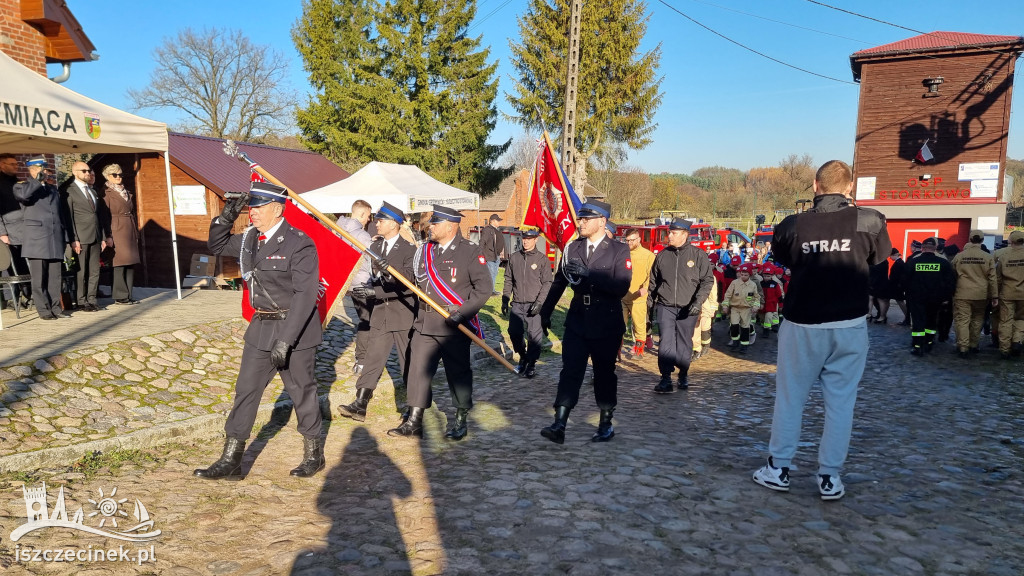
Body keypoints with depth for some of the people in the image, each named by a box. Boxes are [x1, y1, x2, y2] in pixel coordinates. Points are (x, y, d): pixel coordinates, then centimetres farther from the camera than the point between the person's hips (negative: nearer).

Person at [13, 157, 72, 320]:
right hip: (36, 240, -5)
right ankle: (43, 309, 3)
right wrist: (38, 180, -10)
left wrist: (66, 238, 13)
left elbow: (62, 214, 20)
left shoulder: (53, 189, 21)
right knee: (39, 278, -2)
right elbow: (23, 194, -21)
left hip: (56, 239, 5)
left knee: (55, 277, 5)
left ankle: (55, 307, 11)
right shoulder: (22, 186, 6)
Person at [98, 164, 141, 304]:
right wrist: (108, 236, -16)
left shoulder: (128, 193, 19)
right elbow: (104, 216, -9)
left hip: (130, 232, 7)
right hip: (116, 232, -7)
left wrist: (136, 233, 15)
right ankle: (120, 296, -2)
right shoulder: (106, 194, -3)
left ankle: (128, 295, 11)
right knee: (120, 264, -7)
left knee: (131, 264, 6)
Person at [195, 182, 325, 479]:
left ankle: (314, 453, 27)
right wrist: (226, 216, 3)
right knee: (245, 390, 9)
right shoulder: (250, 238, 5)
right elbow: (216, 246, 23)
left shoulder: (299, 244, -18)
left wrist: (285, 340, -27)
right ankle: (231, 460, 20)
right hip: (261, 329, 7)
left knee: (301, 391, 8)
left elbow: (305, 294, -23)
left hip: (295, 330, -7)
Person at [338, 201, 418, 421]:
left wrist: (390, 271, -39)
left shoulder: (409, 249, -8)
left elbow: (410, 277, -23)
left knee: (409, 361, 6)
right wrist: (369, 293, 6)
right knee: (372, 358, 2)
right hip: (380, 312, 5)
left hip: (403, 312, -5)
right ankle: (360, 404, 3)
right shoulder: (374, 247, 9)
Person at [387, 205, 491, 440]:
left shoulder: (470, 251, -6)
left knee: (458, 372, 6)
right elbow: (414, 280, 19)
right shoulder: (425, 250, 12)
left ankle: (461, 421, 21)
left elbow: (484, 288, -10)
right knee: (418, 370, 4)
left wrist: (463, 312, -17)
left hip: (454, 325, -5)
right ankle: (414, 421, 14)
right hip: (425, 323, 5)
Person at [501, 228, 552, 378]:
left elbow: (547, 283, -3)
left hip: (534, 306, -3)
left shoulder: (542, 259, -2)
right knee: (514, 333, 5)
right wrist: (505, 300, 9)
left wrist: (539, 302, -13)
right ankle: (523, 357, 30)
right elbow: (508, 281, 14)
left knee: (534, 335, -3)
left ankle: (532, 364, 14)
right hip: (517, 305, 4)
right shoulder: (514, 258, 8)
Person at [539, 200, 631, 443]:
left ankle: (606, 423, 25)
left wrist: (588, 273, -24)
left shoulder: (619, 250, -6)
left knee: (604, 373, 10)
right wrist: (546, 310, 16)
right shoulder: (572, 248, 6)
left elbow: (621, 287, -18)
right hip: (577, 321, 3)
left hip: (606, 325, -2)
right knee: (570, 371, -5)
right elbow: (559, 282, 14)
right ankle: (559, 424, -7)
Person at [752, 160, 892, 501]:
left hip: (802, 325, 0)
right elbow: (879, 259, 9)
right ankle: (829, 478, 16)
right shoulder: (869, 221, -9)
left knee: (790, 398, 12)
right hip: (849, 325, 0)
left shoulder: (792, 225, -8)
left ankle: (778, 469, 21)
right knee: (840, 401, 10)